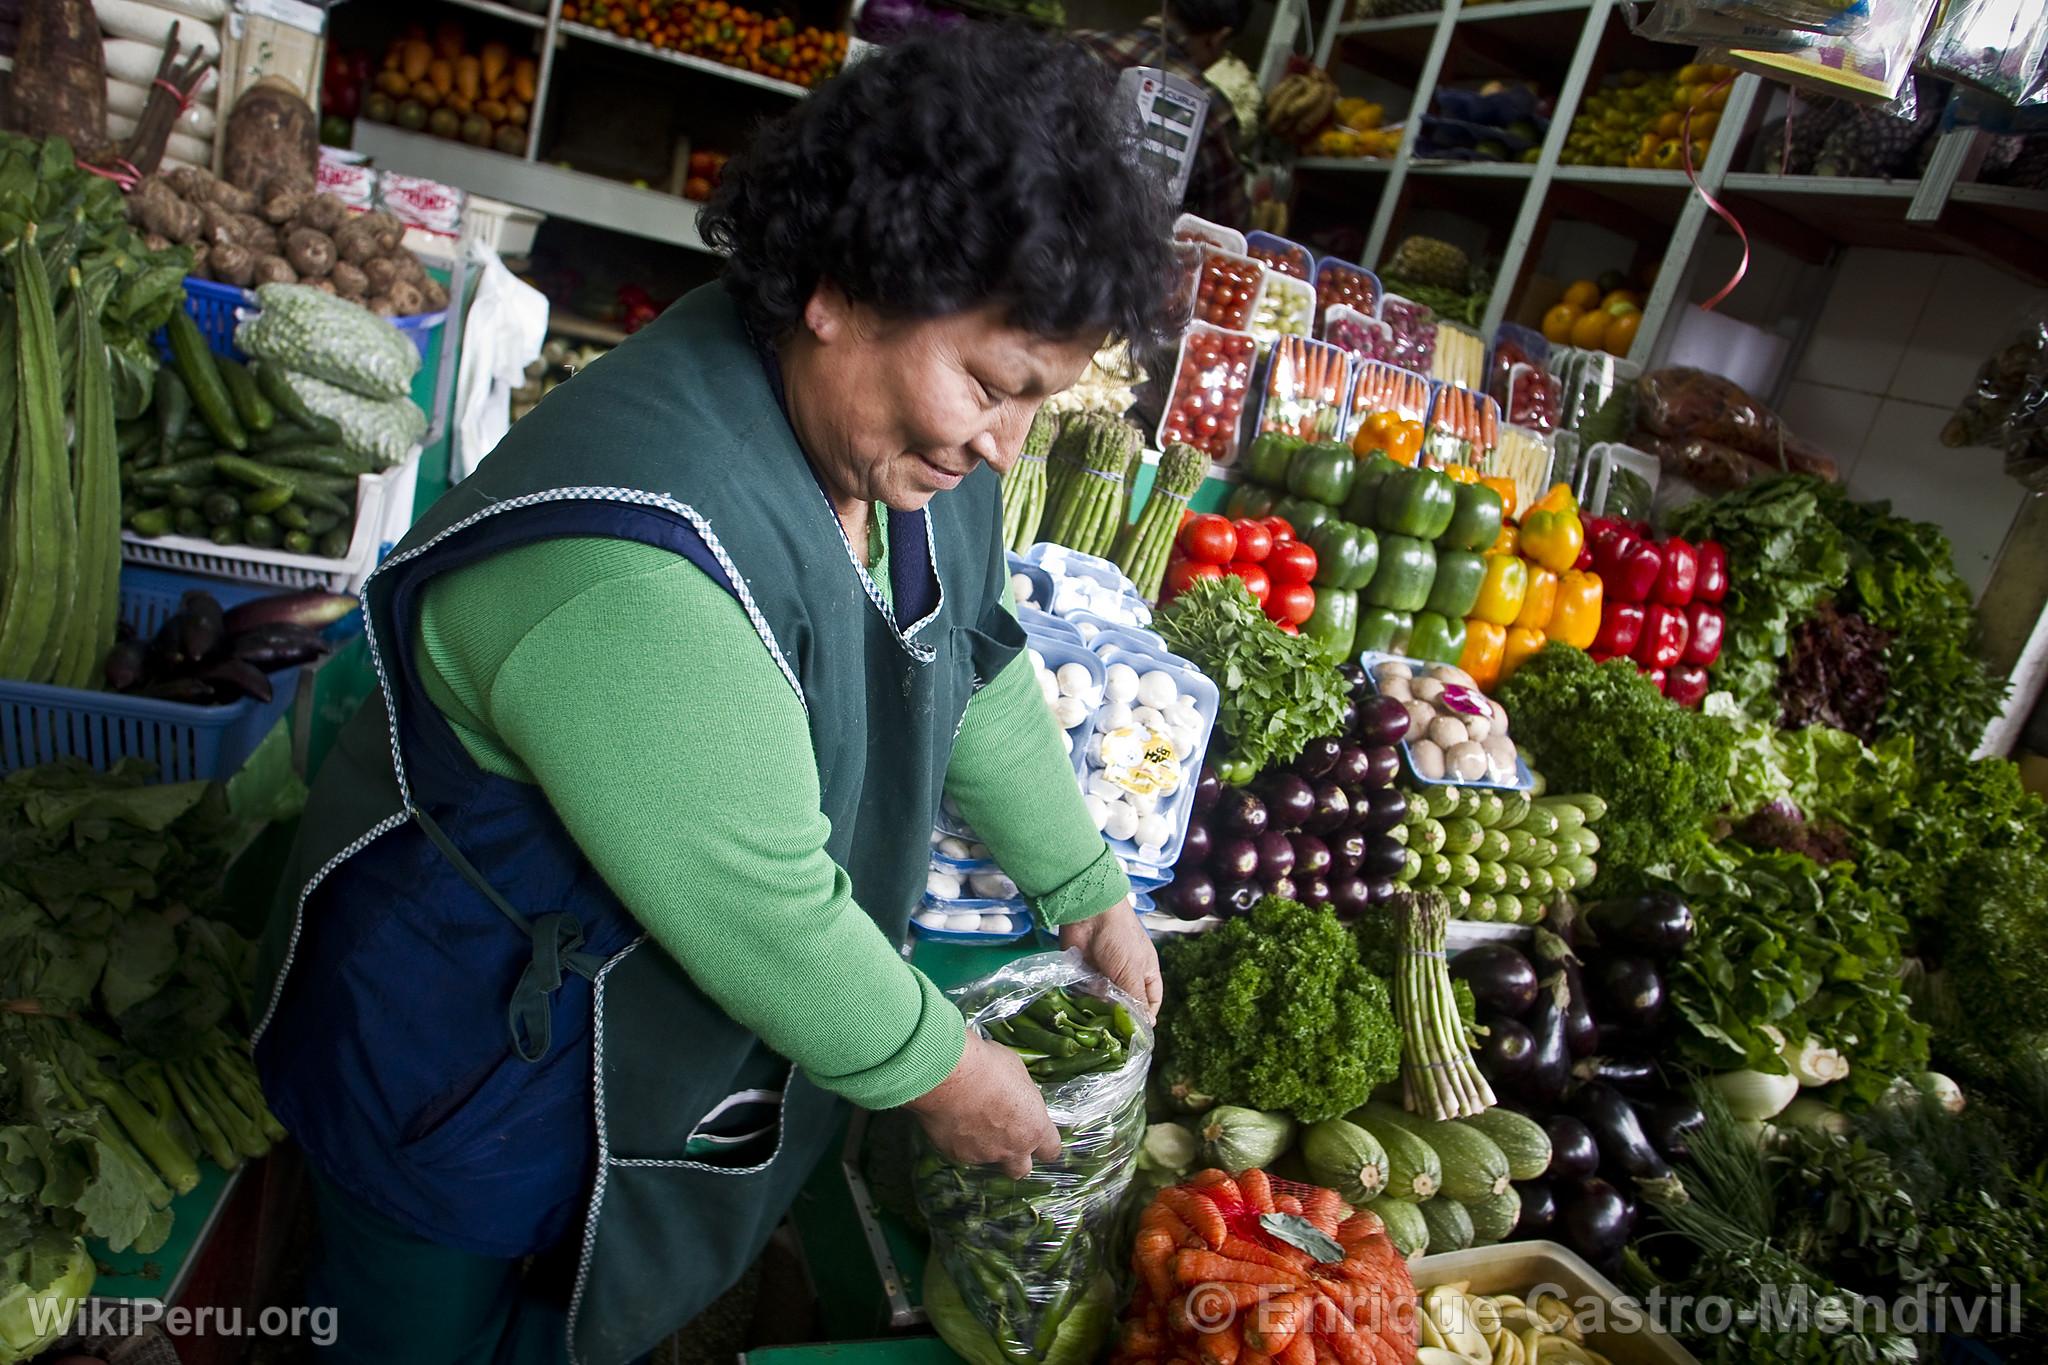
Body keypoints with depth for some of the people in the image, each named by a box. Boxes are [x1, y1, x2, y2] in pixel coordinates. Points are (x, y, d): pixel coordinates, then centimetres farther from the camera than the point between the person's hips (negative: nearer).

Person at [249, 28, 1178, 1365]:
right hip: (474, 1056, -6)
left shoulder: (913, 442, -12)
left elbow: (978, 673, 2)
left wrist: (1088, 892, 8)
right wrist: (938, 1072, -16)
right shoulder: (633, 571, -40)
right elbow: (759, 911, -32)